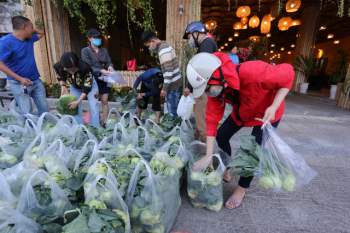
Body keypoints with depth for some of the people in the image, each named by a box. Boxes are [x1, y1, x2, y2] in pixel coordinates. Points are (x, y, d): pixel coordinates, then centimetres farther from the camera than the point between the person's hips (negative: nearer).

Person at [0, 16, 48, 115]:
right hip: (19, 84, -6)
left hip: (36, 81, 7)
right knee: (27, 114, -8)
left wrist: (34, 30, 7)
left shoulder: (29, 38, 7)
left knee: (44, 110, 10)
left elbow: (41, 34, 29)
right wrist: (20, 79, -23)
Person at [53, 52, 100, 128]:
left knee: (94, 108, -8)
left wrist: (78, 102, -31)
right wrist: (63, 87, -19)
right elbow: (60, 77, -3)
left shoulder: (84, 67, -39)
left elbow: (87, 87, -30)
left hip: (89, 84, -3)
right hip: (74, 86, 3)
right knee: (75, 108, 2)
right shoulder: (59, 67, -29)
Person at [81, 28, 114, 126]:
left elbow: (109, 62, 7)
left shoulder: (104, 50, 10)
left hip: (104, 79, 3)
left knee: (105, 101, 4)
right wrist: (101, 71, -27)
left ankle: (105, 122, 13)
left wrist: (110, 66, -18)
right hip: (92, 80, -3)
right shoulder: (85, 51, -3)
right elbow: (88, 67, -13)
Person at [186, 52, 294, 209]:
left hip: (267, 112, -5)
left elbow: (287, 74, -25)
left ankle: (242, 188, 17)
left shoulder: (253, 72, -42)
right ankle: (226, 171, 28)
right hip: (241, 113, 5)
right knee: (221, 136, 3)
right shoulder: (215, 88, -24)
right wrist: (209, 156, -24)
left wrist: (274, 107, -35)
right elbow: (212, 120, -23)